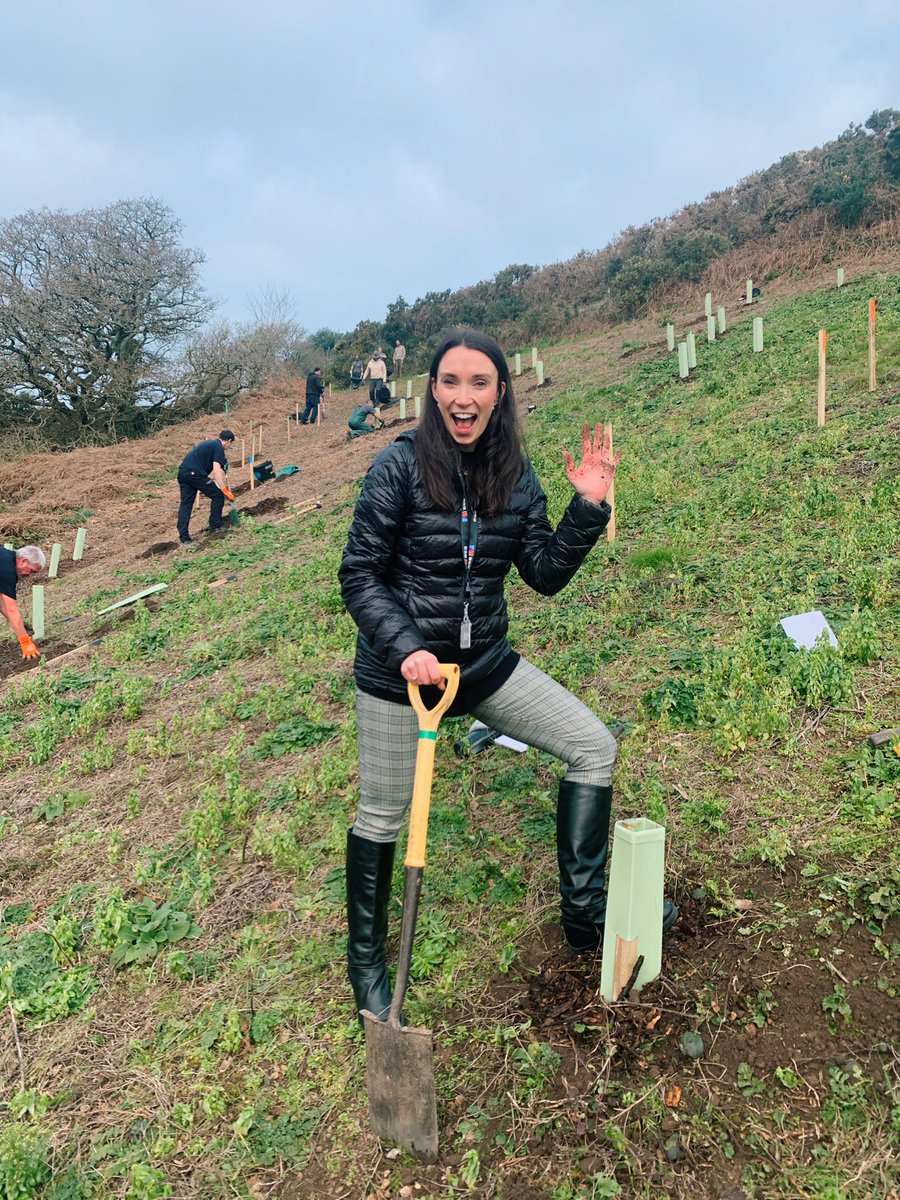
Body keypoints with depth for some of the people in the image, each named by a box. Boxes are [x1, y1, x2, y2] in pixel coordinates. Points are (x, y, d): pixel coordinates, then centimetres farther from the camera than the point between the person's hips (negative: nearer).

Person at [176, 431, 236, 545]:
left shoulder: (209, 443, 28)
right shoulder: (218, 447, 0)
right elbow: (216, 470, -12)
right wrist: (225, 490, -14)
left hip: (182, 472, 9)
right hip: (194, 472, -9)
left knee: (185, 504, 10)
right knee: (218, 495, 6)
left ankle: (183, 537, 5)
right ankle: (215, 527, 13)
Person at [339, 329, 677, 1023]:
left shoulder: (515, 475, 1)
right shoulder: (401, 465, -13)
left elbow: (547, 575, 1)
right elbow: (359, 576, -12)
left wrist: (588, 508, -11)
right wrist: (405, 648, -24)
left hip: (485, 661, 5)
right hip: (399, 667, -4)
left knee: (594, 746, 1)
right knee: (382, 817, 8)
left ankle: (586, 914, 16)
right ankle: (366, 960, 35)